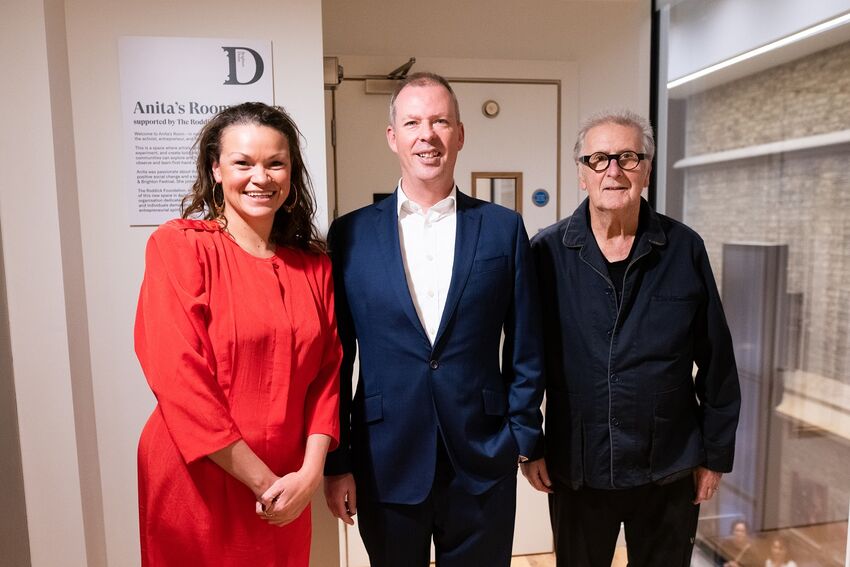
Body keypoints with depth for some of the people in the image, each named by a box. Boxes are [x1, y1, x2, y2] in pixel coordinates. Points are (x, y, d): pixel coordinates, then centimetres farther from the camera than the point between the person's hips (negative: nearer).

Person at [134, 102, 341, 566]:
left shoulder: (314, 264, 2)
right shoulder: (178, 245, -11)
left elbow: (327, 372, 2)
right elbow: (179, 378, -17)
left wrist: (310, 472, -10)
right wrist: (263, 480, -15)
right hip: (195, 484, -3)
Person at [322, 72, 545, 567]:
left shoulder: (504, 228, -2)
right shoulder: (351, 234, -2)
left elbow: (526, 350, 2)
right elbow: (336, 358, 0)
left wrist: (524, 437, 2)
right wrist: (336, 460, 1)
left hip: (483, 464, 0)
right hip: (385, 465, 0)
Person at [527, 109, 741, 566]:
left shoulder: (684, 249, -5)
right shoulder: (547, 253, -8)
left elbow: (716, 363, 1)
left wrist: (716, 453, 4)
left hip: (670, 470, 1)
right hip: (575, 469, 0)